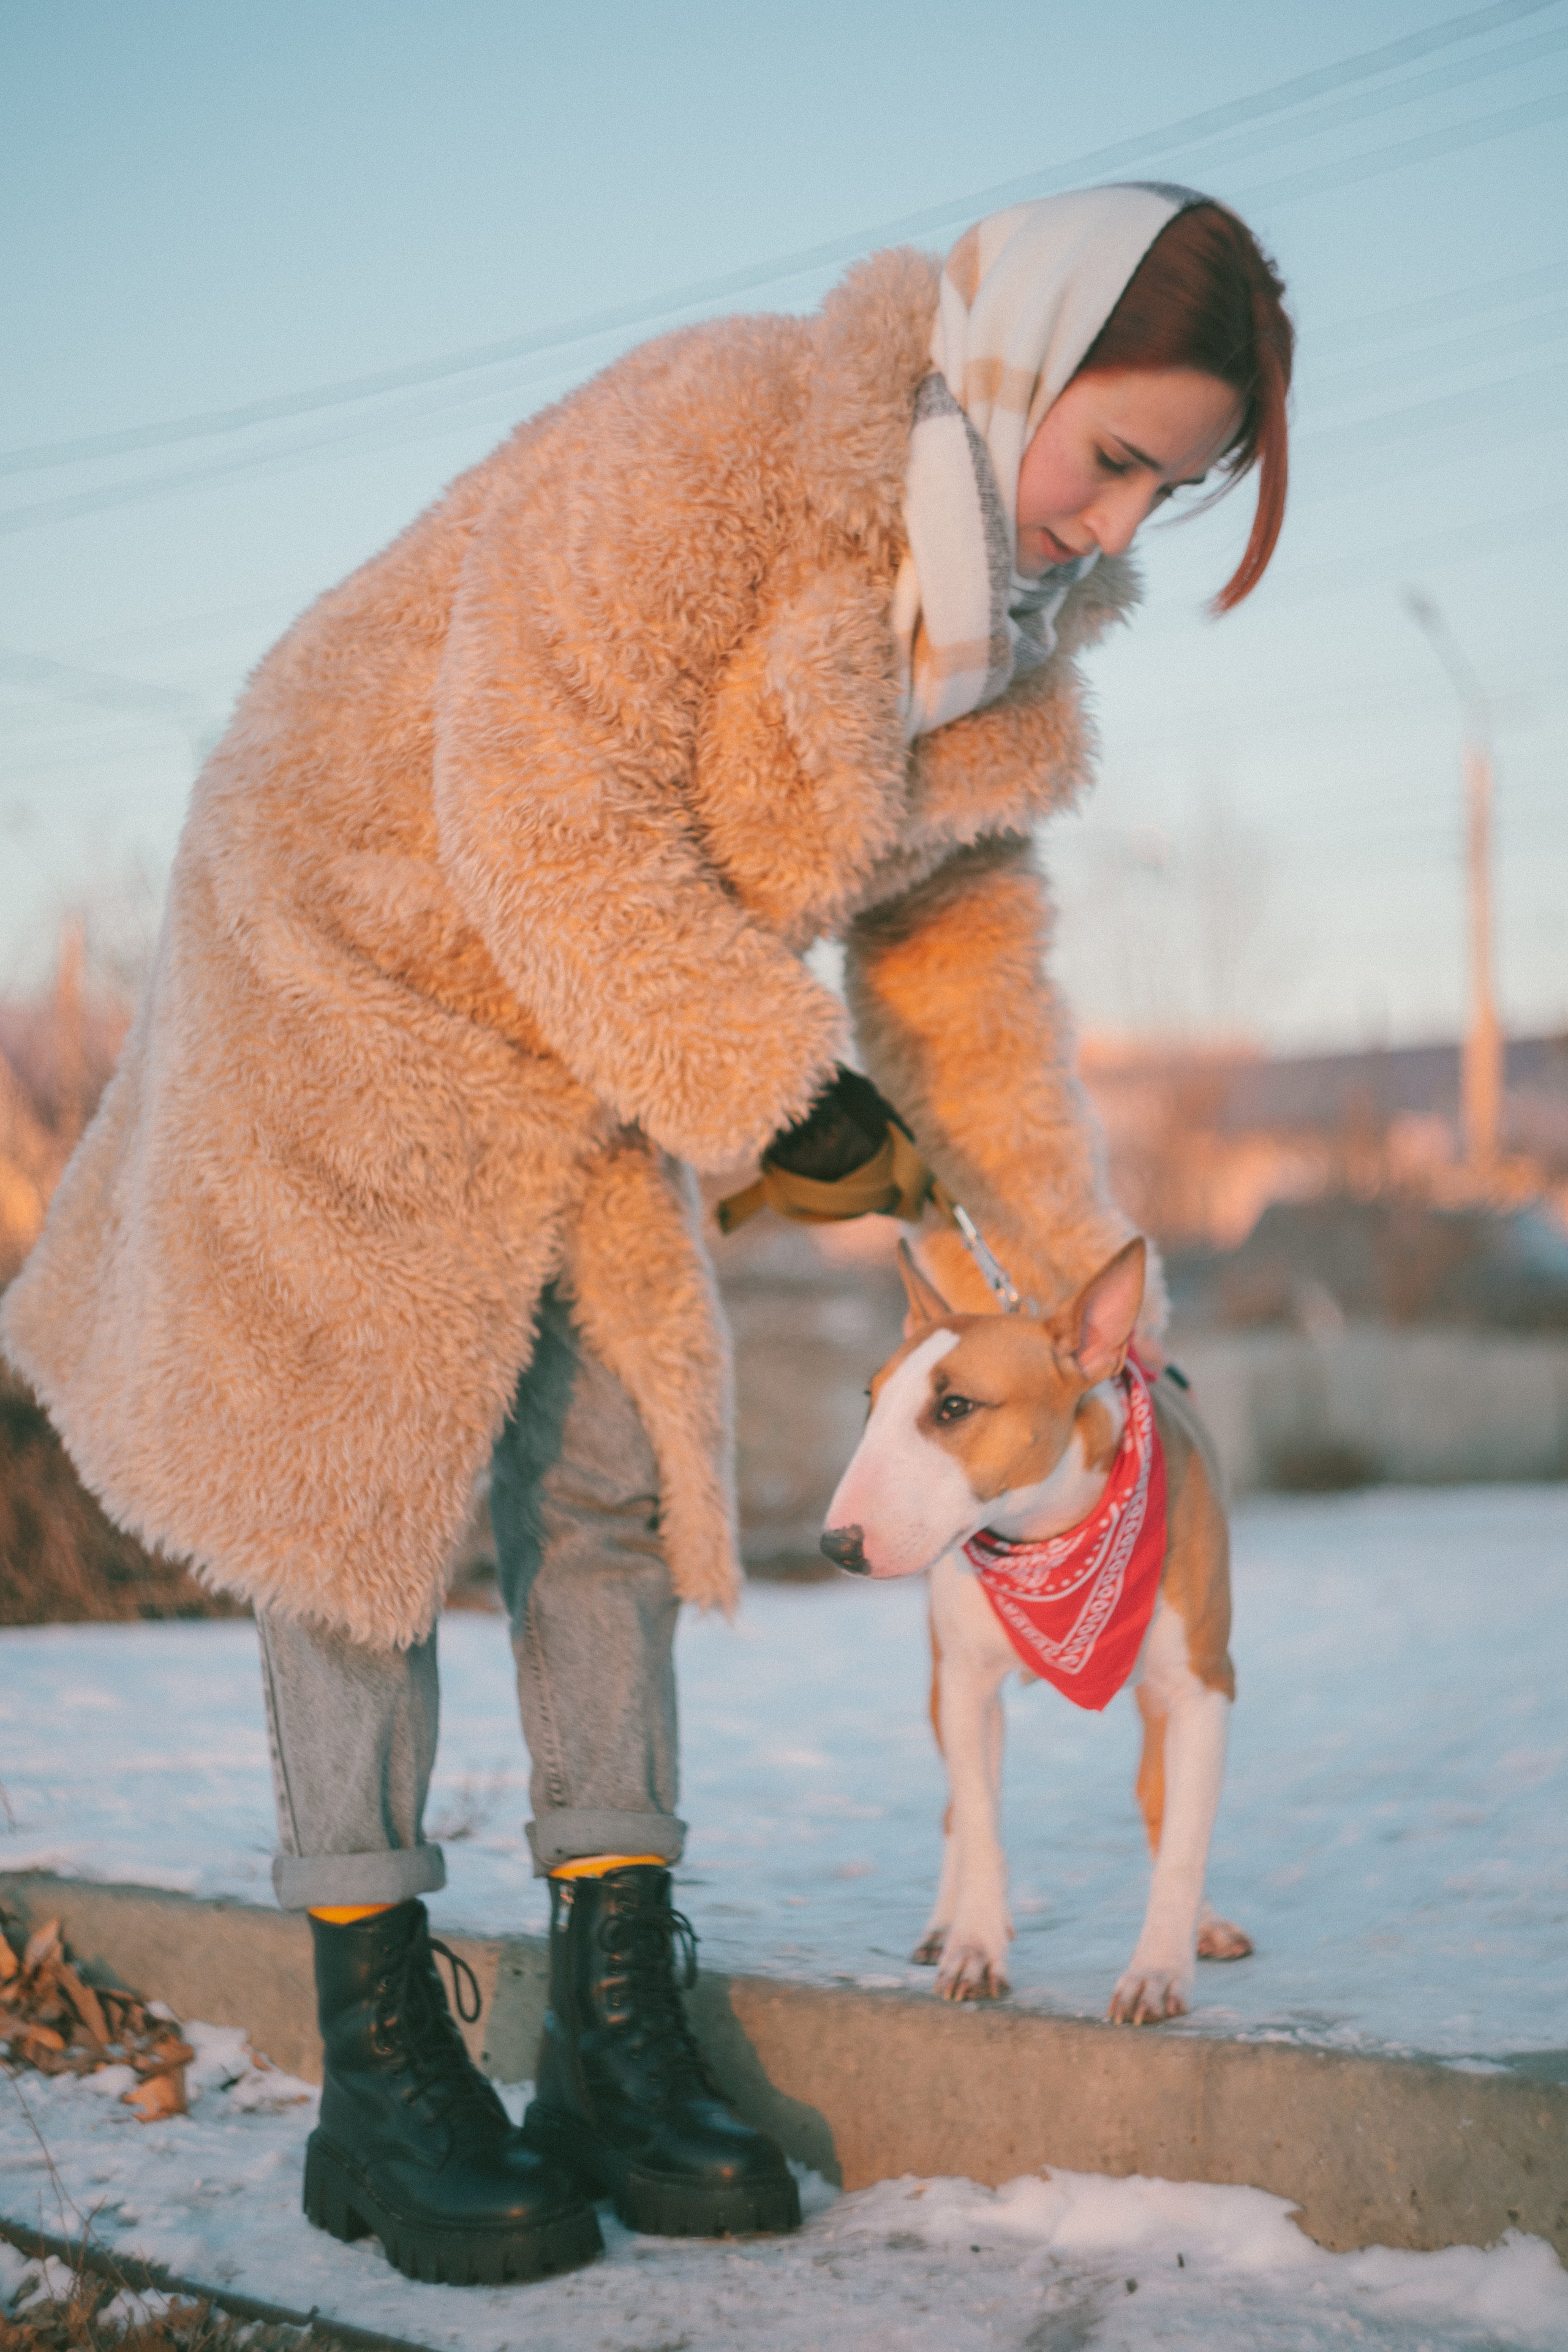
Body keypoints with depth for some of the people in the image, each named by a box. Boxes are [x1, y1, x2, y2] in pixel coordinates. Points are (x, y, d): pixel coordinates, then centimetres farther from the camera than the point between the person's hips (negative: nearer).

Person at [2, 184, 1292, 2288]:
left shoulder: (1014, 615, -2)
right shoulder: (711, 443, -28)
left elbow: (958, 937, 5)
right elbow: (547, 815, -30)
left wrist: (1075, 1258, 2)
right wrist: (769, 1080, -25)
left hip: (596, 1024, 8)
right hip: (373, 934, -7)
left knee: (613, 1477, 3)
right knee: (354, 1475, -4)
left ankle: (620, 2037, 10)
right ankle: (381, 2075, 4)